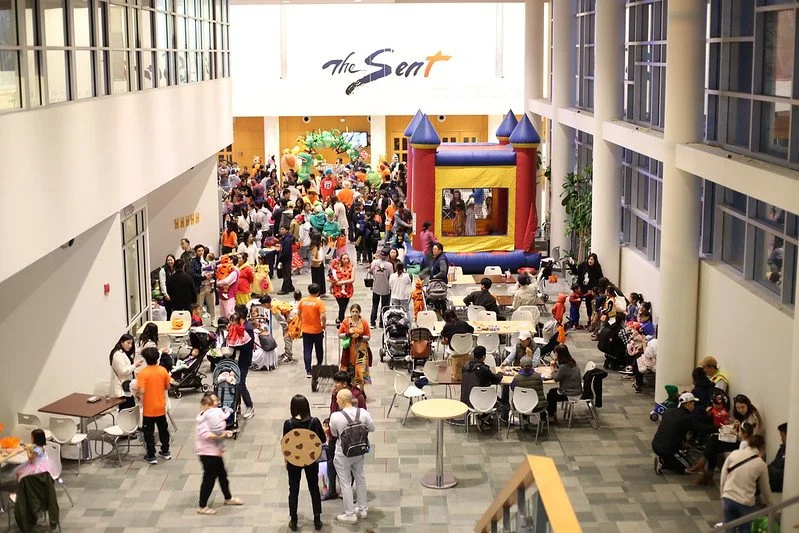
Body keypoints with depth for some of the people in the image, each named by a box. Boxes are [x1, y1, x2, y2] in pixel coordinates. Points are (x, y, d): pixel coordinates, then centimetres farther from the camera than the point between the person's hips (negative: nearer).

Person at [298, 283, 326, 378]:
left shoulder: (302, 301, -3)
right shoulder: (319, 302, -14)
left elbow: (299, 313, 9)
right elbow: (323, 316, -22)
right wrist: (324, 325, -4)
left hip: (305, 330, 2)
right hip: (317, 330, -2)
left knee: (307, 351, 5)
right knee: (319, 350, 18)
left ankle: (308, 371, 0)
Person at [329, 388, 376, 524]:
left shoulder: (335, 416, -24)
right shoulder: (363, 413, -15)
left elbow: (334, 434, -6)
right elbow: (372, 428, 1)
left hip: (343, 455, -4)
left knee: (345, 483, 11)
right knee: (360, 478, 22)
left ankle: (350, 514, 21)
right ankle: (362, 509, 36)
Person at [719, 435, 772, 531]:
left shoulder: (734, 454, 2)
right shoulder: (761, 464, 0)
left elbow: (723, 477, 4)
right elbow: (765, 489, 11)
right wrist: (769, 505, 27)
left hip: (728, 499, 2)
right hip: (746, 503, -2)